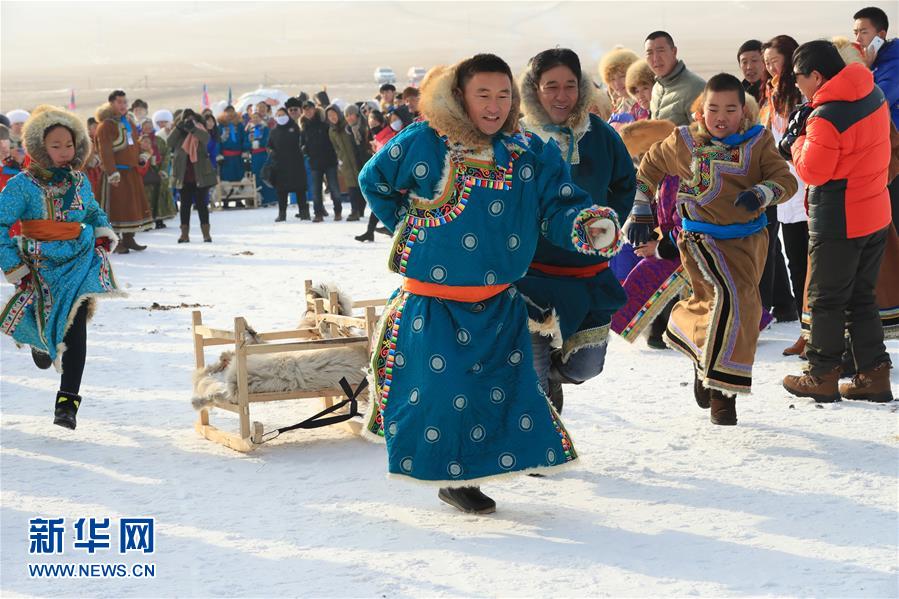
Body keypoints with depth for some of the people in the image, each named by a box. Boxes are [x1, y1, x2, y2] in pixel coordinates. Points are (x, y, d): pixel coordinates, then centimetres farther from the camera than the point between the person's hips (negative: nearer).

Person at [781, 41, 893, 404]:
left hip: (837, 221, -8)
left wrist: (797, 139, -4)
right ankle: (873, 376, 16)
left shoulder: (826, 117, -24)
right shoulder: (873, 94, 3)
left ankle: (822, 376, 14)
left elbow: (812, 171, -19)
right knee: (861, 296, 15)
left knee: (826, 299, 5)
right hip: (875, 214, 8)